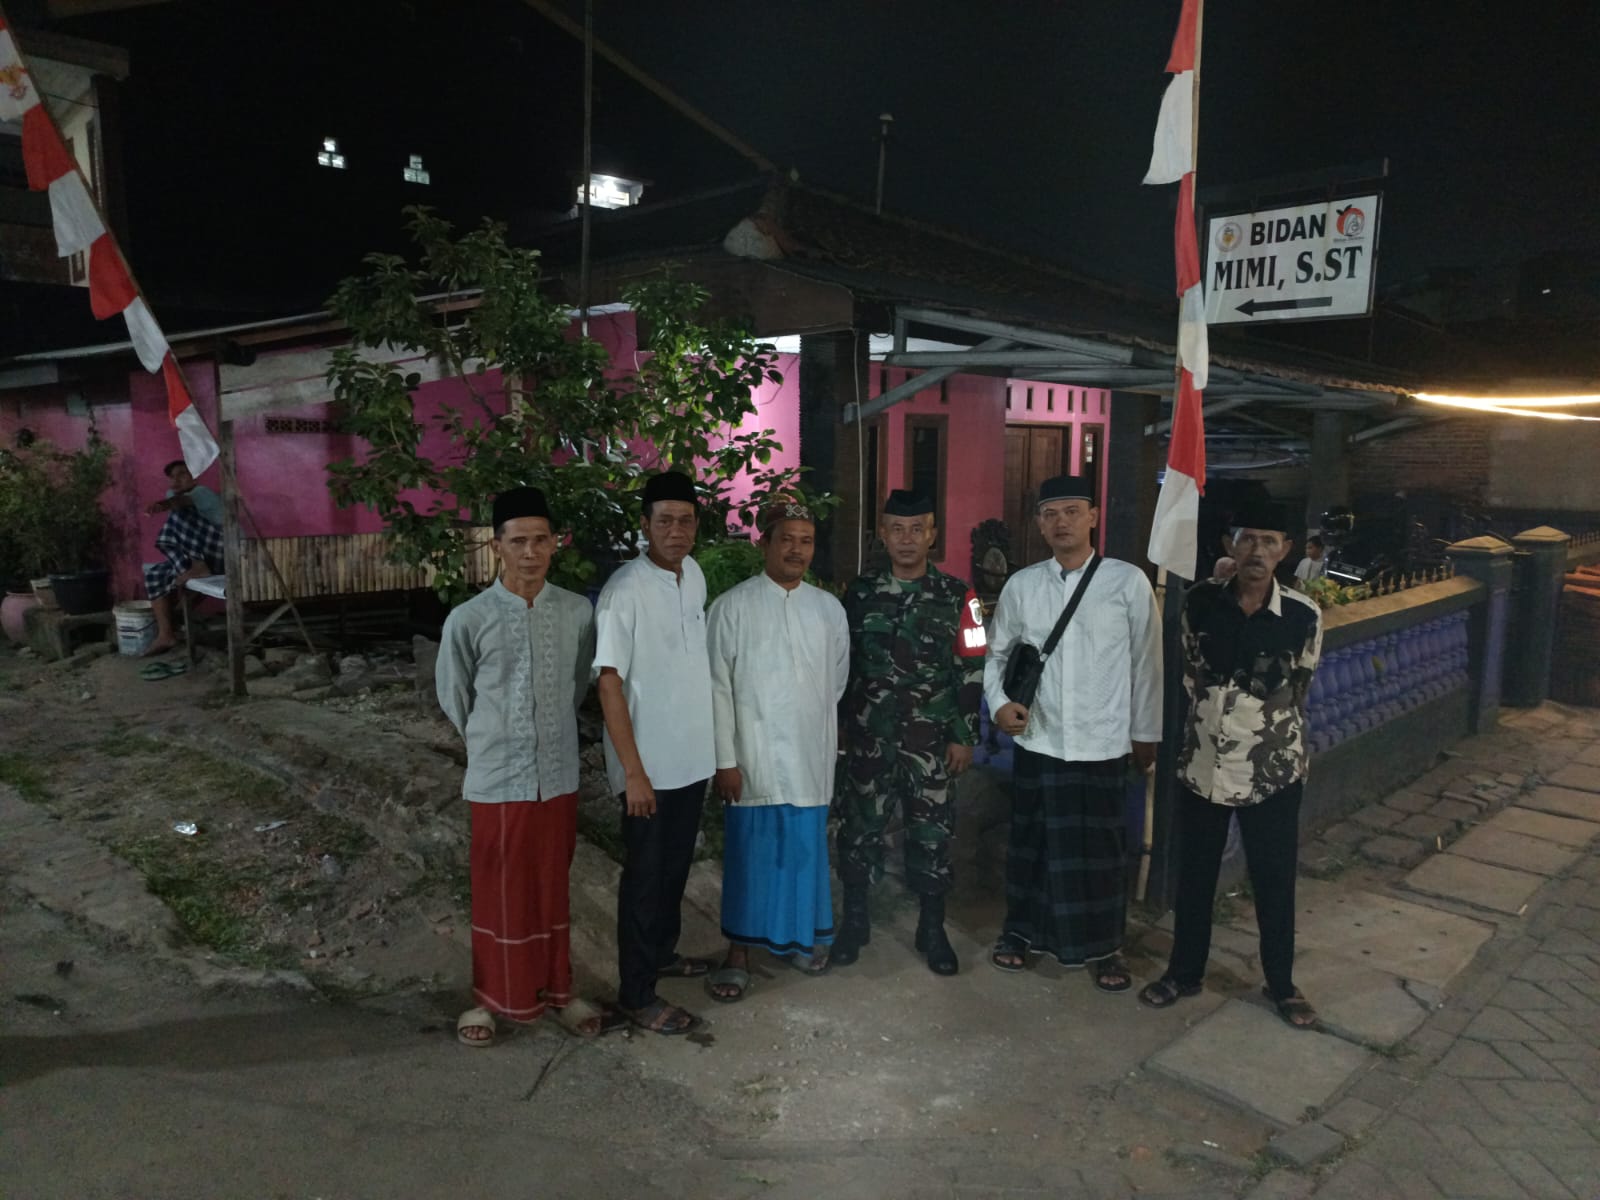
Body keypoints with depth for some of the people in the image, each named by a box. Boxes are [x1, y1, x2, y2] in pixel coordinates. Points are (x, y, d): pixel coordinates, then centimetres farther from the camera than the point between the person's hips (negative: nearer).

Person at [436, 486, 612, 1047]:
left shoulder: (578, 612, -4)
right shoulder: (468, 619, -11)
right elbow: (453, 697, 3)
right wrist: (491, 745, 11)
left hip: (558, 775, 2)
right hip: (497, 780, -2)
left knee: (552, 887, 15)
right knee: (498, 891, 10)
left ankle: (557, 987, 32)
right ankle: (493, 996, 29)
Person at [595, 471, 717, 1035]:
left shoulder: (695, 576, 4)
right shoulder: (625, 589, -19)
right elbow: (609, 683, -19)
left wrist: (716, 744, 15)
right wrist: (633, 771, -21)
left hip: (693, 756, 7)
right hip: (650, 764, -7)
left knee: (676, 865, 21)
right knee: (646, 874, 4)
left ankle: (662, 951, 40)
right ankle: (637, 993, 18)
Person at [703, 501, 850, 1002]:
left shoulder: (829, 609, 5)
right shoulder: (732, 606, -5)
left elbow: (838, 684, 13)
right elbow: (718, 687, -7)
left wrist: (832, 743, 12)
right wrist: (725, 760, -10)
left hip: (811, 759, 3)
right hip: (752, 758, -3)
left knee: (805, 851, 12)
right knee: (749, 854, 4)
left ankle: (800, 936, 31)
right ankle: (739, 953, 17)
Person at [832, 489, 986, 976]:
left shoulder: (956, 596, -1)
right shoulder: (860, 594, 3)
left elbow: (970, 671, -1)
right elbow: (841, 664, 8)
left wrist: (963, 736, -4)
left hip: (931, 739, -1)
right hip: (868, 736, 1)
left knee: (932, 832, 6)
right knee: (860, 826, 8)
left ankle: (932, 929, 22)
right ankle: (854, 920, 25)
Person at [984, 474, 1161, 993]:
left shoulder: (1128, 582, -6)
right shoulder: (1021, 585, 0)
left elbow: (1146, 663, 0)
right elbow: (997, 653, 11)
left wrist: (1146, 734, 4)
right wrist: (999, 703, -5)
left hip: (1103, 745, -1)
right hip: (1037, 741, 2)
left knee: (1101, 849, 9)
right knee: (1031, 842, 14)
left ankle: (1103, 947, 28)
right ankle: (1020, 930, 33)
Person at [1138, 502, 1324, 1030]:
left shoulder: (1303, 616, -10)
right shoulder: (1200, 600, -6)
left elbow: (1295, 694, 5)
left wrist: (1258, 727, 11)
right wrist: (1220, 713, 7)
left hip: (1271, 770, -2)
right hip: (1202, 764, 2)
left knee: (1274, 882, 13)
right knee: (1194, 877, 15)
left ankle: (1282, 985, 33)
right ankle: (1184, 972, 33)